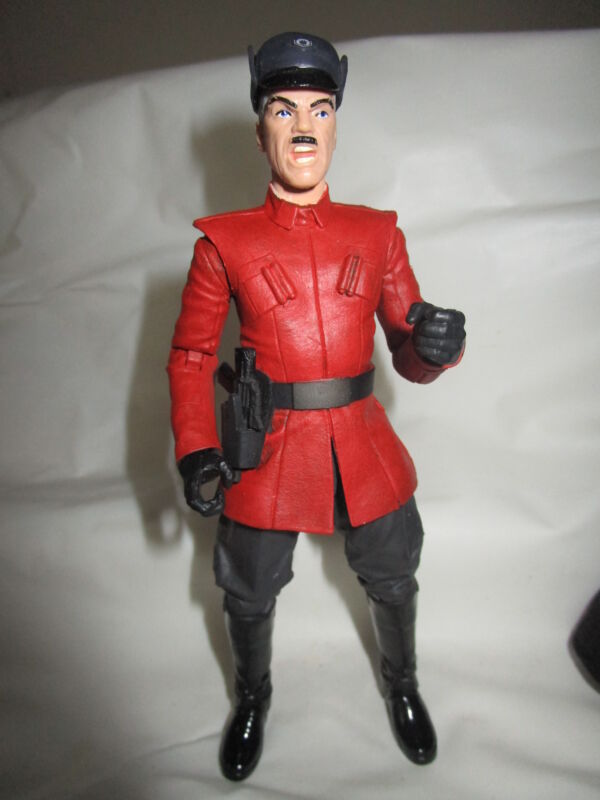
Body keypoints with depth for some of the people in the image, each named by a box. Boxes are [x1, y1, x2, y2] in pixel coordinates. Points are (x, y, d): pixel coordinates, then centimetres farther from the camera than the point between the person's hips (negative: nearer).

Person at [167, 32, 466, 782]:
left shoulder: (378, 234, 0)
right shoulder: (224, 242, -5)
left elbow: (408, 359, 1)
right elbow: (190, 355, -1)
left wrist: (436, 346, -23)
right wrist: (195, 449, -14)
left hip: (365, 448, 2)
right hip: (269, 449, -1)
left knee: (392, 583, 20)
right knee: (249, 596, 16)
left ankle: (402, 686, 52)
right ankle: (252, 699, 49)